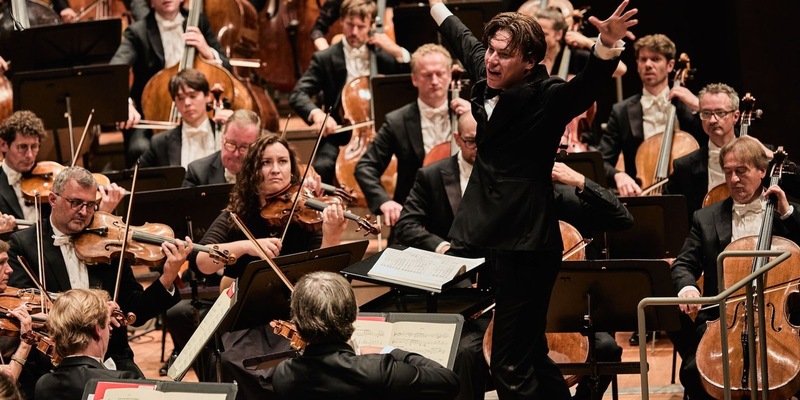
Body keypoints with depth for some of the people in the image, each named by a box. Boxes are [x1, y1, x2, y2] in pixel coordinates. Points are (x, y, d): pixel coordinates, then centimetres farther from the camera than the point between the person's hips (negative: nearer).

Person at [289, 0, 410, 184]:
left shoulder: (383, 55, 9)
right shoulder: (325, 59, 3)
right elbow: (297, 95, -7)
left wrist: (398, 52, -8)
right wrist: (316, 113, -28)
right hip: (339, 136, -1)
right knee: (322, 167, -32)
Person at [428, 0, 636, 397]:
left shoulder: (544, 97, -15)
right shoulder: (486, 78, 6)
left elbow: (585, 87, -35)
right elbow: (465, 42, 27)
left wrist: (607, 46, -54)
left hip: (525, 248, -8)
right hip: (485, 240, 8)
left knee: (512, 367, -11)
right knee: (530, 355, 20)